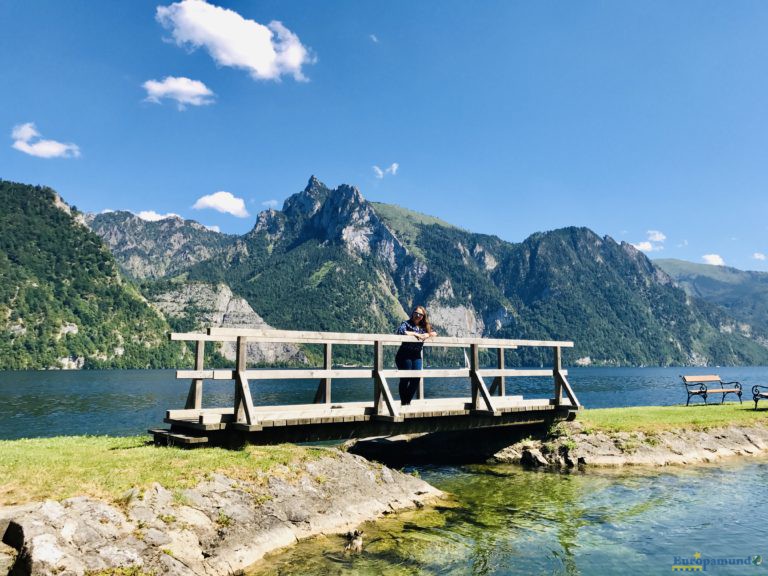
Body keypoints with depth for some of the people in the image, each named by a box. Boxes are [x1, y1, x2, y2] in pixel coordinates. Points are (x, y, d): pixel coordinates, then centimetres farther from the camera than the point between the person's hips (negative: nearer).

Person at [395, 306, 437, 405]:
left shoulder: (424, 326, 13)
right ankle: (403, 402, 9)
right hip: (404, 355, -5)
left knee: (416, 378, -5)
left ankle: (408, 401, 11)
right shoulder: (407, 323, -4)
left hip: (416, 356, 5)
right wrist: (415, 334, -18)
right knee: (405, 378, -3)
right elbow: (400, 331, -23)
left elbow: (434, 333, 13)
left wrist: (425, 335, -7)